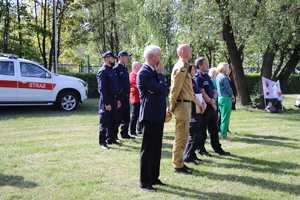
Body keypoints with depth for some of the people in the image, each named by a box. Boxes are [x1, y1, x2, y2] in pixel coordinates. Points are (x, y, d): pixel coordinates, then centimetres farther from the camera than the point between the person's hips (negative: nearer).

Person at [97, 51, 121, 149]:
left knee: (113, 121, 16)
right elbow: (102, 88, -18)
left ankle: (111, 138, 28)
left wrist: (118, 99, 15)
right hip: (107, 100, -9)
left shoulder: (112, 70, 14)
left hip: (114, 99, 9)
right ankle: (102, 142, 7)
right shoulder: (102, 71, -13)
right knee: (104, 122, -1)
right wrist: (106, 103, -21)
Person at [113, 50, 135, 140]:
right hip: (120, 96, -9)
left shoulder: (125, 68, 17)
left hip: (126, 96, 9)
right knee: (118, 117, -4)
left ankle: (124, 133, 24)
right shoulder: (116, 68, -10)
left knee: (126, 117, 14)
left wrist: (128, 94, 17)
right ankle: (114, 135, 5)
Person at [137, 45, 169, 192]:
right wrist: (160, 74, -7)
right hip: (150, 115, -9)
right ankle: (145, 182, 5)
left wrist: (161, 90, -11)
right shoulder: (144, 72, -14)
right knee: (148, 149, -3)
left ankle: (154, 177, 24)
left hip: (159, 115, 9)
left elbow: (165, 90, 11)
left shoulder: (154, 71, 15)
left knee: (157, 148, 14)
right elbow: (160, 89, -20)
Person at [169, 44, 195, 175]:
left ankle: (179, 162, 27)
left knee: (182, 136, 17)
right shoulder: (181, 67, -15)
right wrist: (172, 106, -15)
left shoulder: (184, 66, 17)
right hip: (182, 104, -10)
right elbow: (175, 88, -18)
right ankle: (177, 166, 5)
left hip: (186, 104, 10)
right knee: (181, 136, -3)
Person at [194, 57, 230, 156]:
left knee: (214, 128, 13)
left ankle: (217, 148, 21)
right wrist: (211, 103, -10)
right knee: (202, 129, 1)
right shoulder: (198, 77, -12)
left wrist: (213, 99, -1)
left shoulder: (207, 76, 16)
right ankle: (201, 149, 11)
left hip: (211, 105, 9)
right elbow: (202, 93, -16)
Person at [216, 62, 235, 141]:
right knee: (225, 118, -4)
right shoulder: (224, 78, -17)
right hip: (226, 99, -10)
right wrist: (232, 95, 3)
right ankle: (224, 135, 0)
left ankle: (222, 134, 21)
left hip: (220, 98, 10)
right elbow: (228, 89, -13)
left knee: (223, 117, 15)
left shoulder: (218, 77, 12)